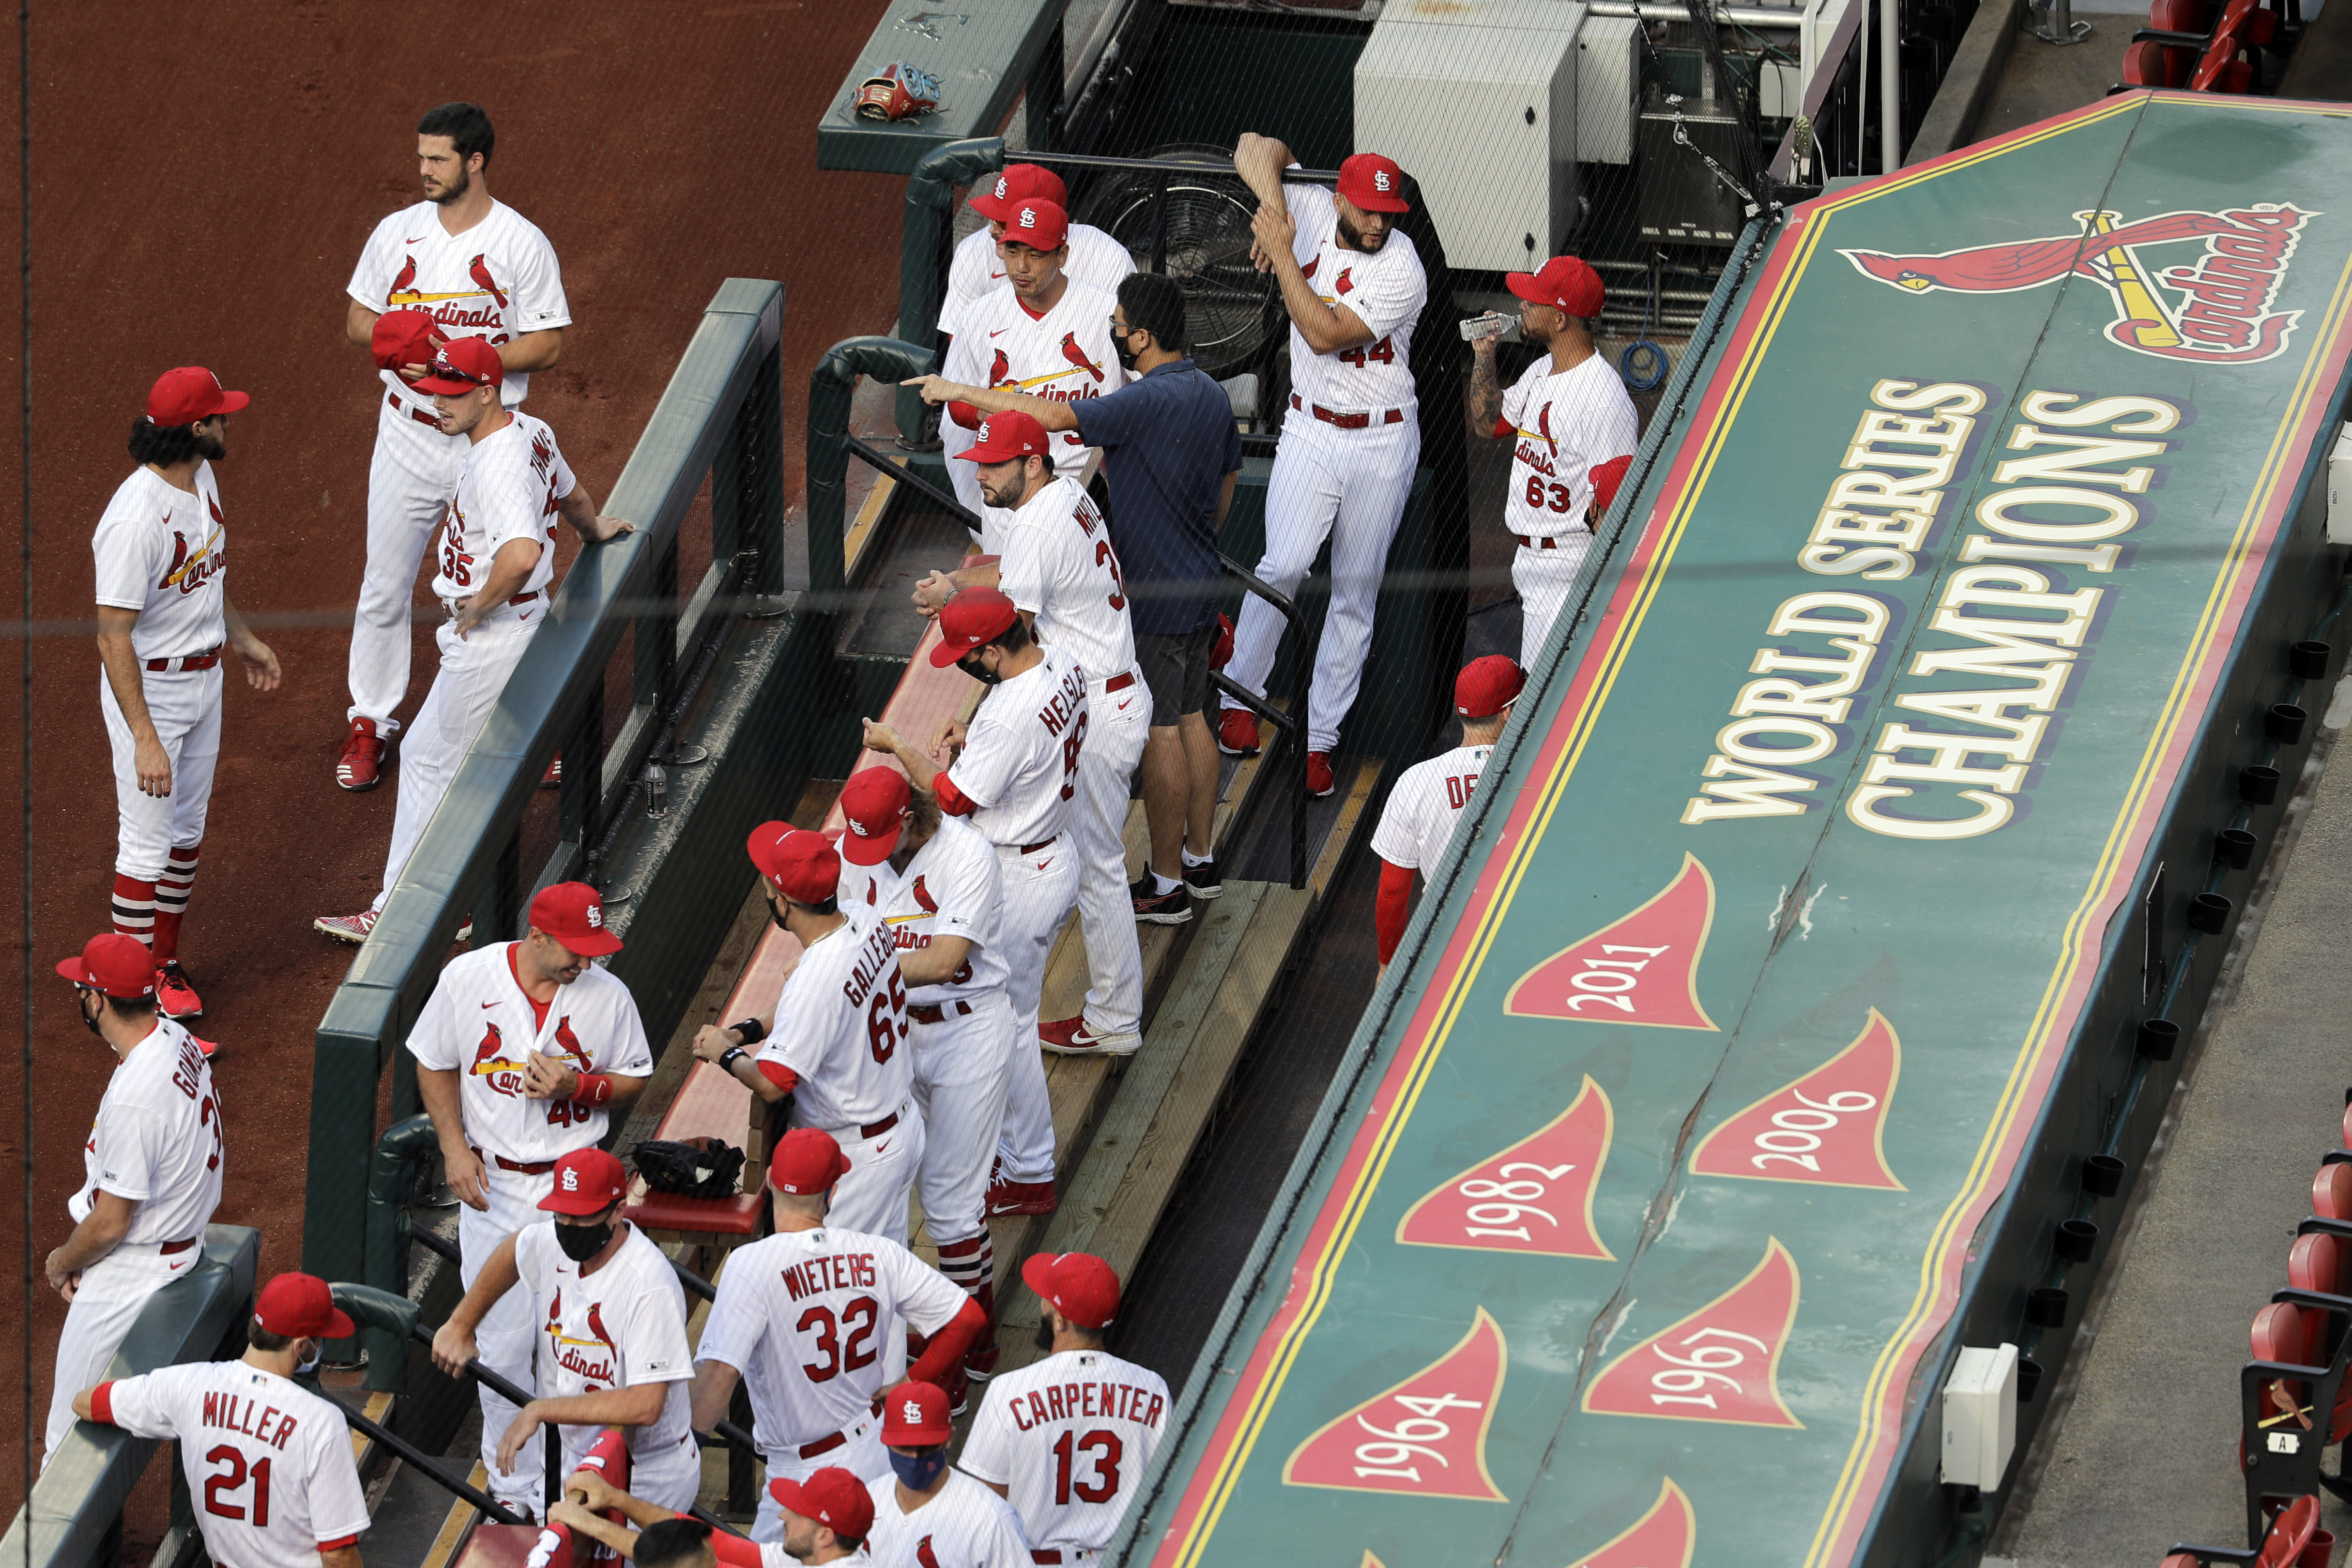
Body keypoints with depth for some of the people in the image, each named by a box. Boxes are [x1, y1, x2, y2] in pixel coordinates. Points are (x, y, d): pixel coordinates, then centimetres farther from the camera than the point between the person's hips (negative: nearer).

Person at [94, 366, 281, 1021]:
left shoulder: (203, 478, -1)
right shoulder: (136, 519, -30)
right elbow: (114, 636, -28)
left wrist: (243, 640, 28)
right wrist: (145, 739, -31)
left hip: (204, 679, 9)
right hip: (149, 689, -9)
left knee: (187, 831, 18)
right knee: (147, 843, 2)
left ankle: (165, 963, 32)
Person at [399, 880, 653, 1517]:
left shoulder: (607, 996, -7)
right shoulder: (468, 980, -7)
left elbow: (635, 1081, 5)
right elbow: (435, 1065, 6)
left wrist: (576, 1087, -15)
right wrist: (454, 1149, -4)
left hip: (575, 1185, -1)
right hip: (492, 1183, 1)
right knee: (501, 1346, 6)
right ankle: (514, 1486, 19)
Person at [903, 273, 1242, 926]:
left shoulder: (1150, 402, -25)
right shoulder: (1213, 396, 4)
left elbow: (1052, 417, -32)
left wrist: (959, 391, -23)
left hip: (1154, 600, -9)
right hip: (1199, 588, 9)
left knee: (1160, 733, 0)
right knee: (1191, 719, 19)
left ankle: (1167, 886, 7)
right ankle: (1201, 859, 29)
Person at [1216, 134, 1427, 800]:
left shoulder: (1404, 273, -19)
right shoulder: (1312, 211, -6)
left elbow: (1324, 333, -25)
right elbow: (1257, 150, 3)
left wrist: (1282, 253, -25)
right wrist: (1273, 209, -17)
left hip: (1382, 444, -2)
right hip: (1311, 432, 2)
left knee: (1356, 591, 3)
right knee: (1284, 566, -15)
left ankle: (1320, 739, 9)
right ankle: (1240, 697, 2)